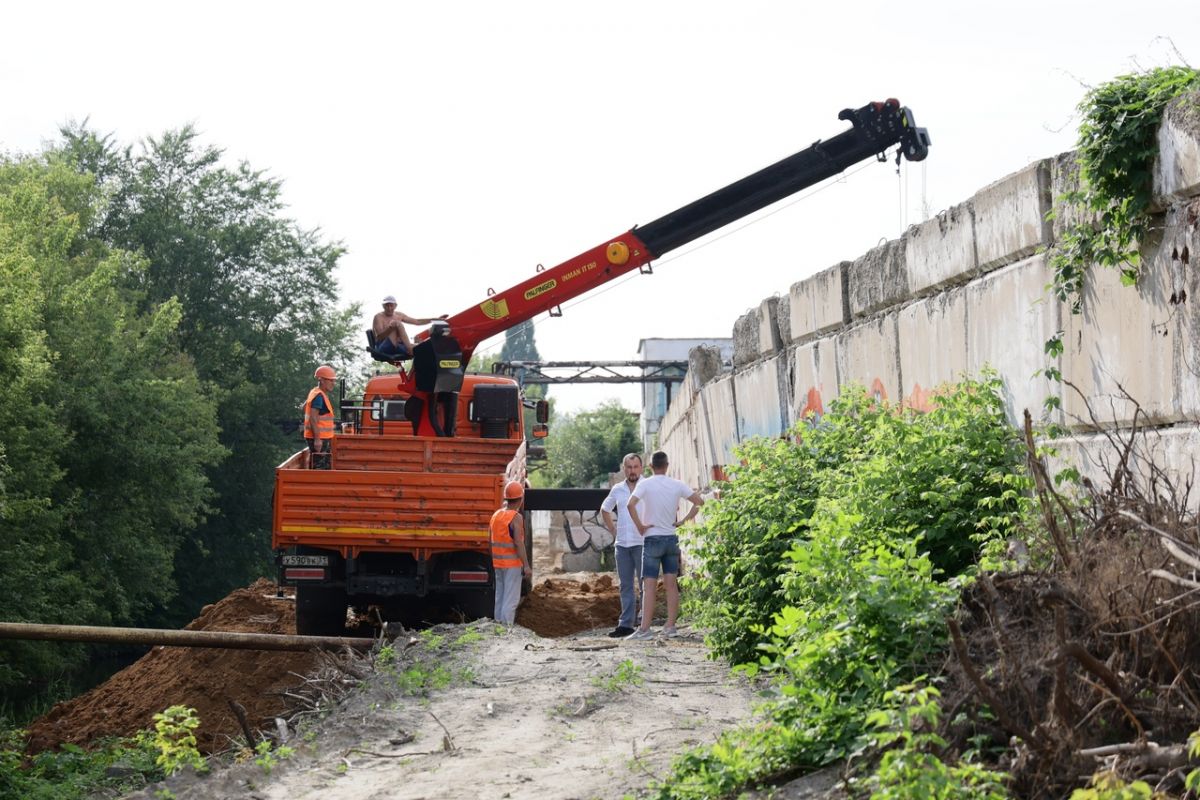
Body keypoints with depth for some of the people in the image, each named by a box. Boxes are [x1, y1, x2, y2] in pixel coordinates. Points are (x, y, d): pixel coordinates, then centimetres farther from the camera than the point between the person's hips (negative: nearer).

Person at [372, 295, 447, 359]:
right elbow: (379, 337, -17)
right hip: (384, 347, -7)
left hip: (398, 347, 7)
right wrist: (390, 328, -36)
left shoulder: (399, 315, 16)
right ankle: (410, 348, -34)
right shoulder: (378, 317, -3)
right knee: (397, 324, -27)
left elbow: (417, 322, 21)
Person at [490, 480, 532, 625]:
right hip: (512, 564, -8)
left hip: (498, 563, 8)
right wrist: (526, 565, -19)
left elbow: (492, 541, 12)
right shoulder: (516, 518, -15)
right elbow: (518, 543, -21)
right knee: (511, 599, -6)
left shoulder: (496, 514, 8)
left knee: (500, 597, 14)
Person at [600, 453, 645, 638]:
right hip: (622, 544, 5)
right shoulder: (617, 490, 11)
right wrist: (613, 530, 16)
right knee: (626, 586, 7)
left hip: (642, 543, -5)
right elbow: (605, 509, 27)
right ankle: (625, 624, 10)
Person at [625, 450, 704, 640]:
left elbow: (631, 504, -23)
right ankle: (670, 626, 6)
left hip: (652, 539, -3)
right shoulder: (677, 485, 2)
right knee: (672, 584, 7)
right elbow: (699, 502, 4)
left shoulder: (645, 484, -9)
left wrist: (639, 525, -12)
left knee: (649, 586, -5)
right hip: (671, 538, 3)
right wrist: (683, 521, 5)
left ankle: (644, 628, -10)